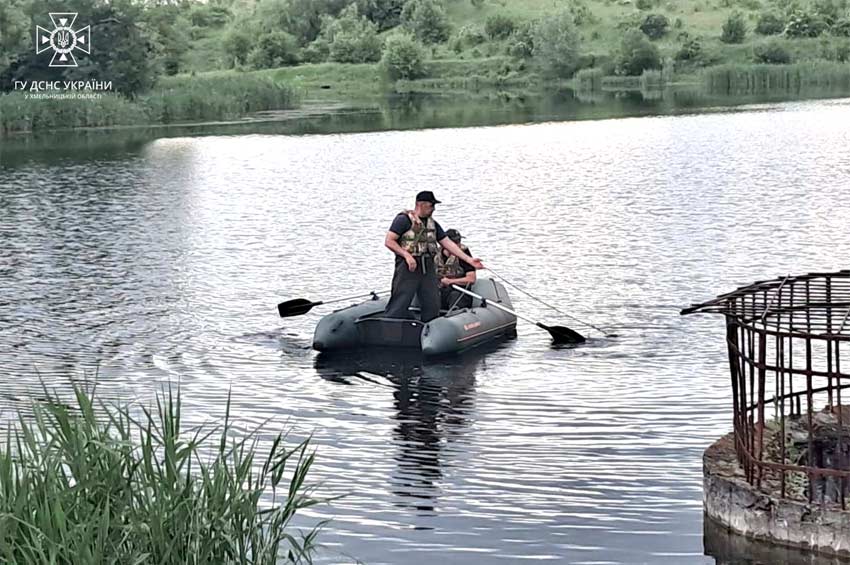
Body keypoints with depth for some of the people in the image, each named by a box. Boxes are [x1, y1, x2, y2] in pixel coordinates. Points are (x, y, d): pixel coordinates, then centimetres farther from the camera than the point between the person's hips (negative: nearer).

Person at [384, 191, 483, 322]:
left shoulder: (432, 224, 17)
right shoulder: (404, 219, -4)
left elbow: (447, 243, 16)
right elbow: (389, 241, -9)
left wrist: (469, 260, 8)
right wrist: (407, 255, -20)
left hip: (428, 268, 7)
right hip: (408, 267, -7)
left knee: (432, 306, 8)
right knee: (399, 306, -9)